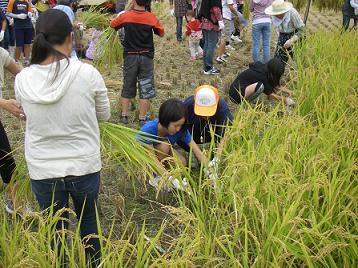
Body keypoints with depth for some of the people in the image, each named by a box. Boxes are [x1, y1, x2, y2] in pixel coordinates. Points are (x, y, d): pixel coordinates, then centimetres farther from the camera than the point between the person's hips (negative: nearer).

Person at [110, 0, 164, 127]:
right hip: (146, 56, -1)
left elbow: (112, 25, 11)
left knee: (127, 87, 13)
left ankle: (124, 116, 15)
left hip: (130, 56, 1)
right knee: (145, 88, 5)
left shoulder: (125, 16, -7)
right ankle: (142, 119, 6)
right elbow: (161, 34, 6)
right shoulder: (152, 18, -7)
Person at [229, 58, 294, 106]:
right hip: (236, 95, -10)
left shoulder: (262, 67, 0)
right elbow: (270, 93, -13)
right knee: (260, 85, -30)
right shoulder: (261, 76, -23)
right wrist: (285, 99, -3)